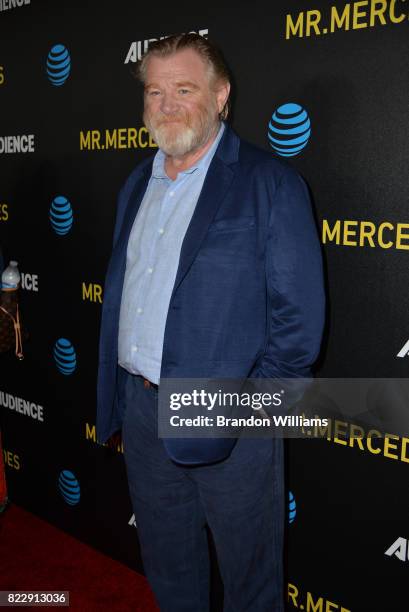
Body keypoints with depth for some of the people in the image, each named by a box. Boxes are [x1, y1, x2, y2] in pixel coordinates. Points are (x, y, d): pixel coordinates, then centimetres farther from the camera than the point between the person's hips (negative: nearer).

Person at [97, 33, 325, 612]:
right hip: (141, 407, 6)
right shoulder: (137, 184, 11)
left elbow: (298, 316, -13)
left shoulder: (270, 183, -11)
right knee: (166, 561, 24)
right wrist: (117, 393, 9)